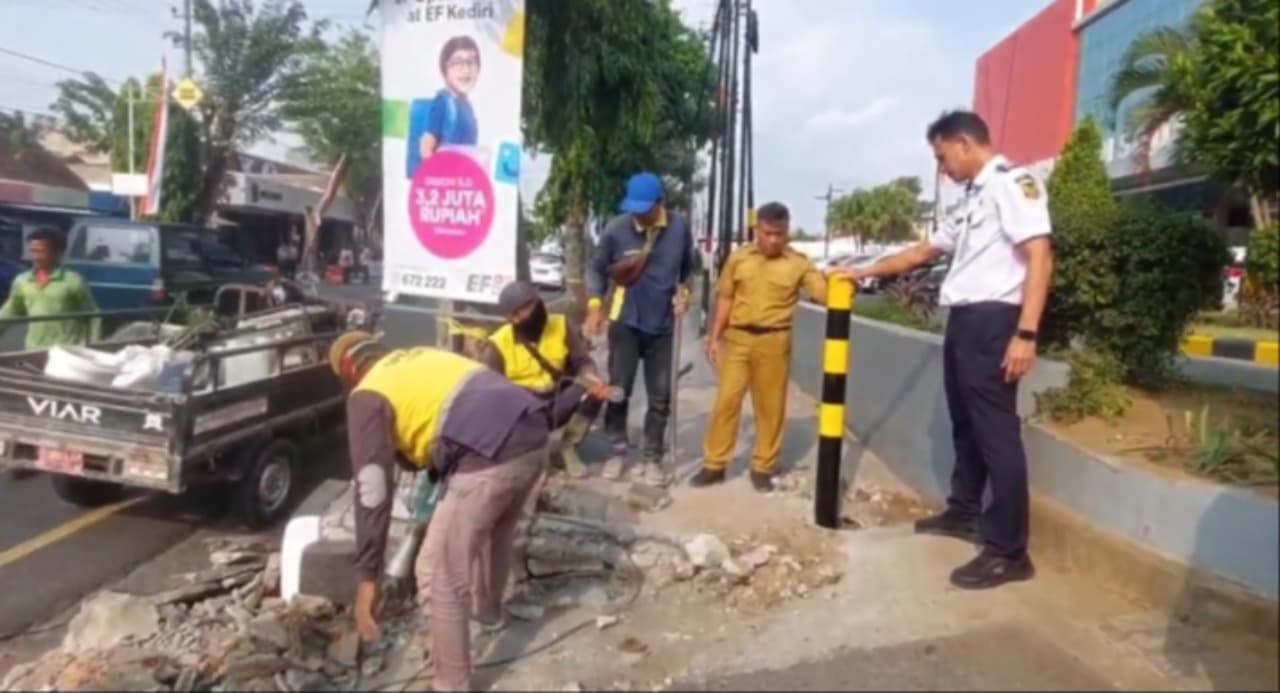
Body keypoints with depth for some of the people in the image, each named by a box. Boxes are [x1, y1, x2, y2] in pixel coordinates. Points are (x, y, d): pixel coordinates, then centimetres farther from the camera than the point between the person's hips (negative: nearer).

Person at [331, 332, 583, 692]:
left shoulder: (367, 396, 7)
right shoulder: (422, 356, 29)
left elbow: (372, 489, -3)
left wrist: (367, 576, -1)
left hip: (488, 459, -8)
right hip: (532, 437, 9)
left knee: (440, 577, 8)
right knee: (497, 528, 36)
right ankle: (488, 608, 60)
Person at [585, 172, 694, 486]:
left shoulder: (679, 227, -8)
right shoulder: (616, 229, -14)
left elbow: (687, 266, 9)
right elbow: (596, 268, -2)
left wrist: (683, 291, -7)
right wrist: (595, 305, -11)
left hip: (661, 324, 2)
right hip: (625, 322, -2)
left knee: (660, 396, 7)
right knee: (618, 389, 4)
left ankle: (652, 457, 20)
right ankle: (618, 451, 21)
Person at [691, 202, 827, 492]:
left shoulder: (799, 264, -2)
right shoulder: (738, 258, 4)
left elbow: (825, 293, -9)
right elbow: (725, 299, 9)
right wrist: (715, 337, 6)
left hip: (774, 341, -1)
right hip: (737, 337, 1)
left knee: (770, 406, 6)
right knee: (726, 400, 4)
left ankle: (763, 468, 19)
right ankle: (714, 464, 15)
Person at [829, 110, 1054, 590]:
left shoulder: (1013, 183, -8)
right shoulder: (970, 200, 21)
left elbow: (1039, 258, -17)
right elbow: (923, 252, 31)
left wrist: (1026, 333, -24)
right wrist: (864, 272, 34)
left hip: (992, 320, -10)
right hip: (963, 320, 10)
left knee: (996, 429, -8)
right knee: (965, 423, 18)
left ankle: (1008, 550, -2)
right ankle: (964, 512, 33)